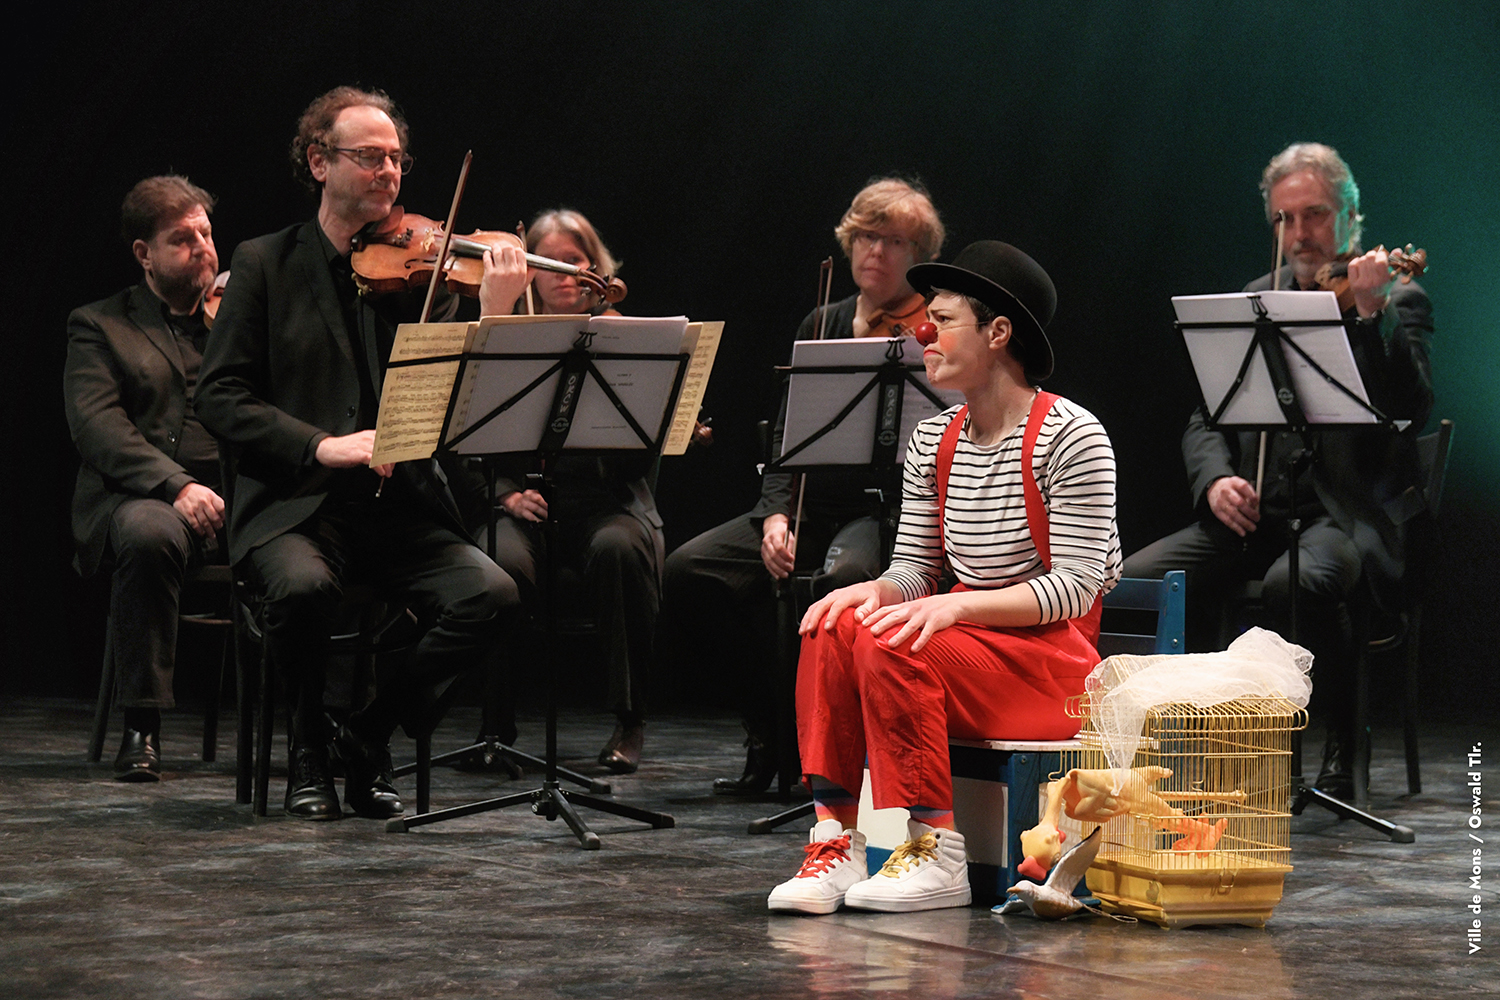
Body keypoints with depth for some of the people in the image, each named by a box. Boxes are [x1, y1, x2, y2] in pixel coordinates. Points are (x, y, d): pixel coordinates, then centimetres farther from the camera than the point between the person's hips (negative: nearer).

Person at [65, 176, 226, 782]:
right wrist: (176, 486, -20)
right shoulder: (99, 326, 13)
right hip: (141, 496, -3)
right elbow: (95, 425, -5)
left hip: (246, 496, 3)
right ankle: (141, 727, -27)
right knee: (149, 534, -39)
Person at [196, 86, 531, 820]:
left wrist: (495, 313, -16)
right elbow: (218, 397, -3)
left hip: (401, 507, 3)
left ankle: (372, 733, -2)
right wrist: (320, 445, -17)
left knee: (492, 594, -24)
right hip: (294, 505, -2)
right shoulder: (265, 264, 5)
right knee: (304, 584, -35)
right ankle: (307, 754, -6)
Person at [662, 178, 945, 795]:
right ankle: (772, 735, -5)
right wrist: (776, 514, -4)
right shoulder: (821, 327, 16)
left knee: (843, 578, -40)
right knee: (689, 570, -16)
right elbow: (786, 436, 12)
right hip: (815, 505, 6)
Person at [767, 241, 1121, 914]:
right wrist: (875, 591, -15)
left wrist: (955, 605, -27)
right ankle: (836, 836, -21)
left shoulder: (1070, 436, -13)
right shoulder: (931, 441, 9)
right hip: (971, 644, 7)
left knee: (891, 645, -29)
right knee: (833, 628, -20)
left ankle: (937, 855, -22)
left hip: (1054, 652, -6)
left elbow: (1078, 583, -18)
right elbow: (914, 568, 9)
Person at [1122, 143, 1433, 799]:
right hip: (1255, 512, 5)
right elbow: (1205, 419, 14)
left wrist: (1371, 312, -24)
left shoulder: (1398, 302, 4)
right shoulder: (1256, 301, 18)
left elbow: (1412, 407, -13)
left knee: (1299, 583, -38)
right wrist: (1215, 479, -8)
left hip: (1348, 515, -5)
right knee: (1134, 581, -18)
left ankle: (1342, 757, -18)